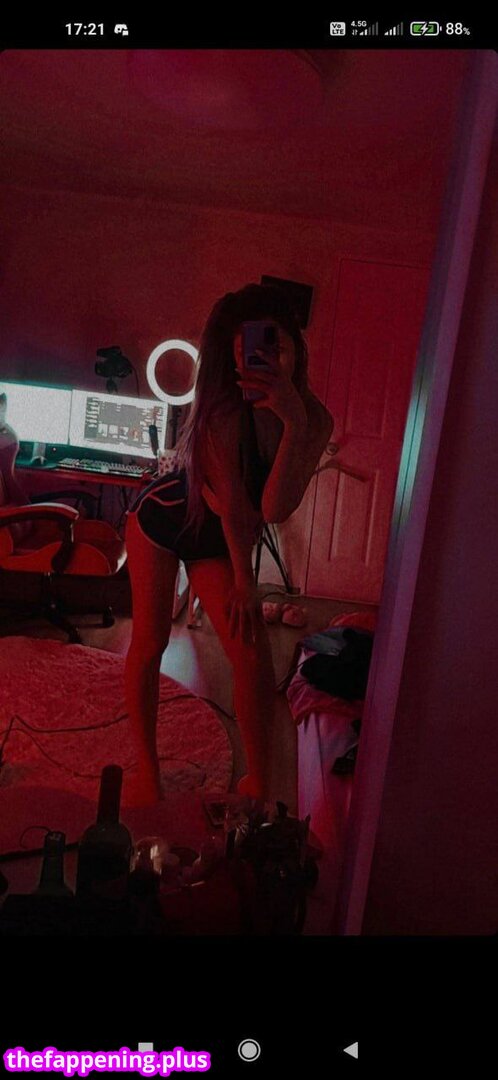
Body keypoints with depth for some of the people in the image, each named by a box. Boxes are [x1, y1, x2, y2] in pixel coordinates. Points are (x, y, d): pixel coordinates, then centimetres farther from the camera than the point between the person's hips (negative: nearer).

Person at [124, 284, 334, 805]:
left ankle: (258, 781, 10)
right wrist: (244, 580, -16)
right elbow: (233, 508, -26)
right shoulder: (223, 413, -33)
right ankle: (146, 768, 23)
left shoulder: (315, 420, -19)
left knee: (253, 655, -7)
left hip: (218, 540, 3)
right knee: (149, 645, 1)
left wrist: (294, 425, -39)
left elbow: (275, 509, -30)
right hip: (162, 519, -3)